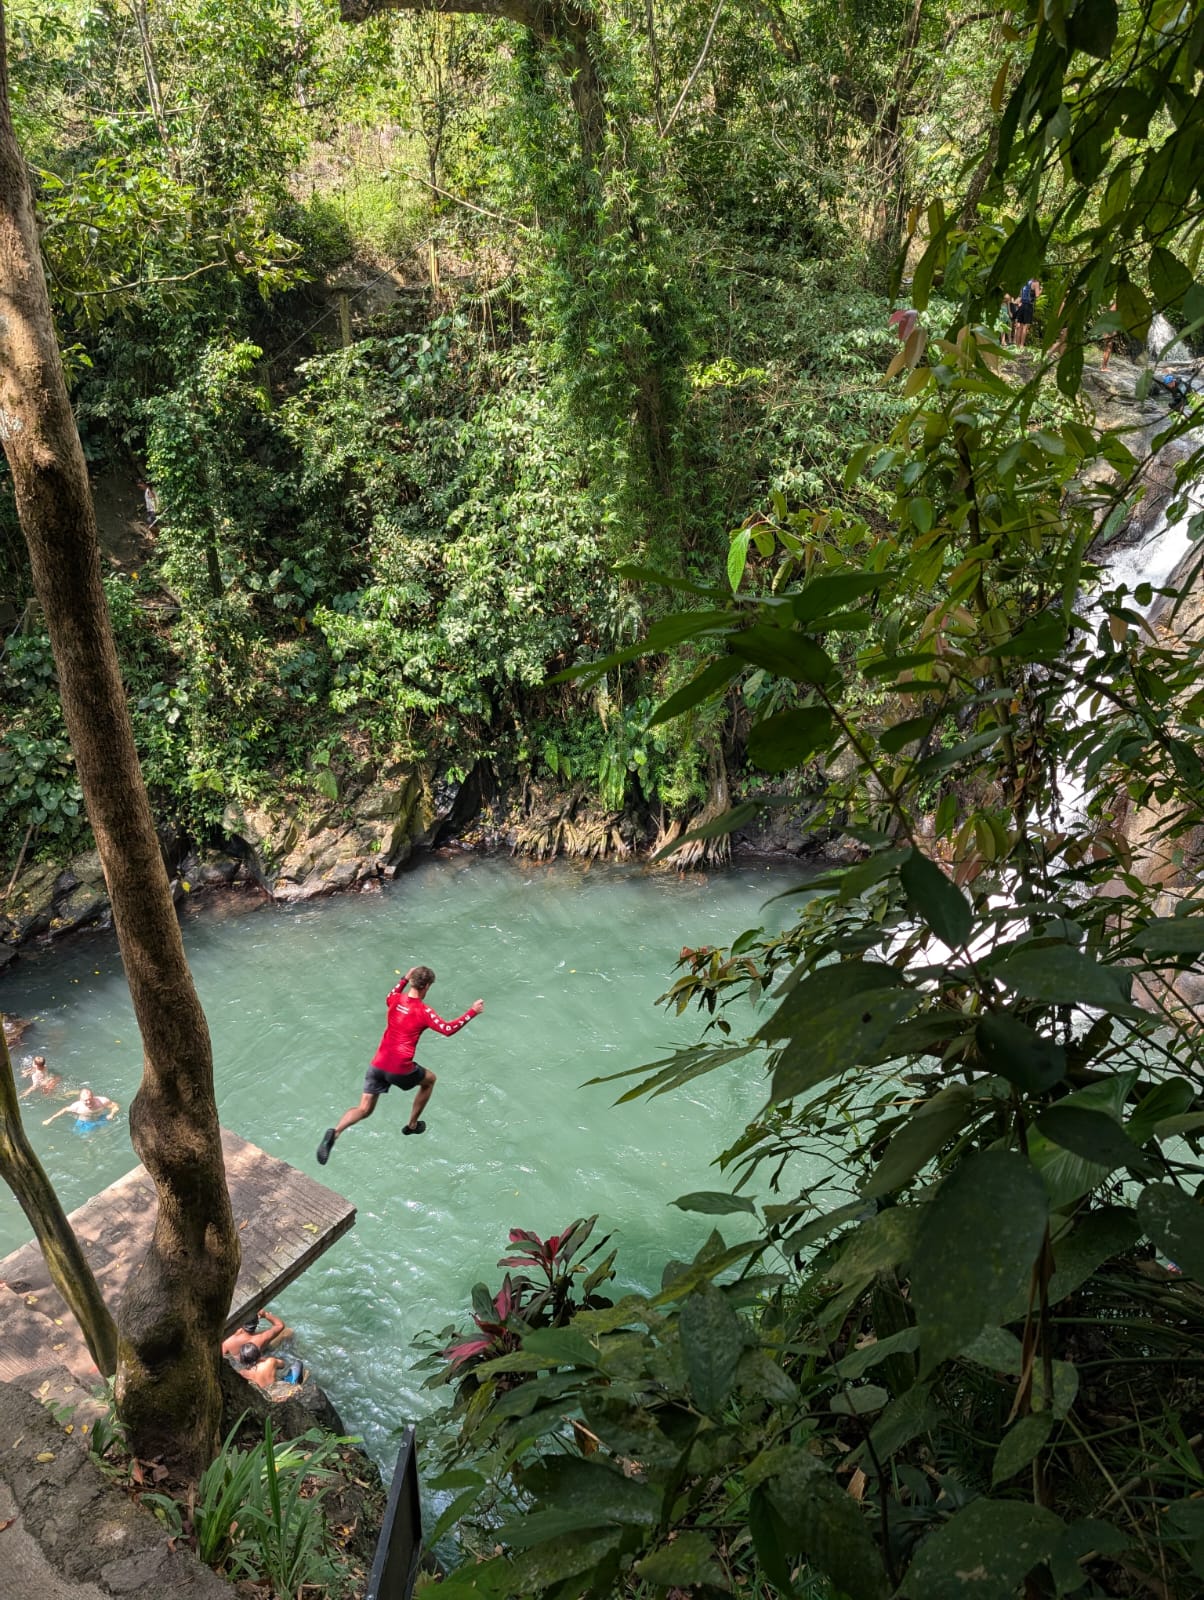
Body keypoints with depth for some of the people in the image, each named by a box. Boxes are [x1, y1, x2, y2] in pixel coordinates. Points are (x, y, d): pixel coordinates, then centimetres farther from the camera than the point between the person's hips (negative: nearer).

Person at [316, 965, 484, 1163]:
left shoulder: (396, 1000, 5)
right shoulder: (423, 1011, -10)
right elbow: (448, 1030, -12)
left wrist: (405, 979, 37)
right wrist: (472, 1012, -5)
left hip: (378, 1064, 5)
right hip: (400, 1069, -4)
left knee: (364, 1109, 6)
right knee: (429, 1079, 26)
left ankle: (335, 1132, -22)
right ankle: (412, 1125, 36)